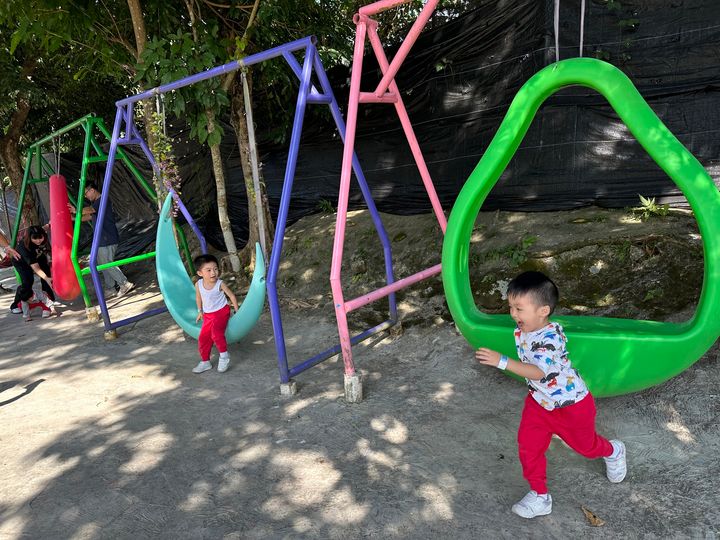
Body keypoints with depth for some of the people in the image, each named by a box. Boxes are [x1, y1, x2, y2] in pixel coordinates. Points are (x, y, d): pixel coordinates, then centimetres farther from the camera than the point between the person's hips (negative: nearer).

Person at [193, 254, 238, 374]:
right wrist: (200, 311, 16)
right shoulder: (198, 284, -9)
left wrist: (237, 311, -3)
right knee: (203, 338, 6)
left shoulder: (220, 284, -19)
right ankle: (205, 362, 25)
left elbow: (232, 296, -6)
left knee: (216, 334, -26)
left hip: (221, 312, -5)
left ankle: (224, 355, -5)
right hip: (208, 315, 5)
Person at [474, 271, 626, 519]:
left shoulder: (550, 338, -36)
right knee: (528, 446, -1)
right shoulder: (521, 330, -9)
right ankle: (540, 497, 17)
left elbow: (538, 373, -47)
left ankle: (613, 452, 54)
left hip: (571, 404, -6)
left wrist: (501, 361, -55)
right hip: (539, 400, 6)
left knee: (585, 445, 19)